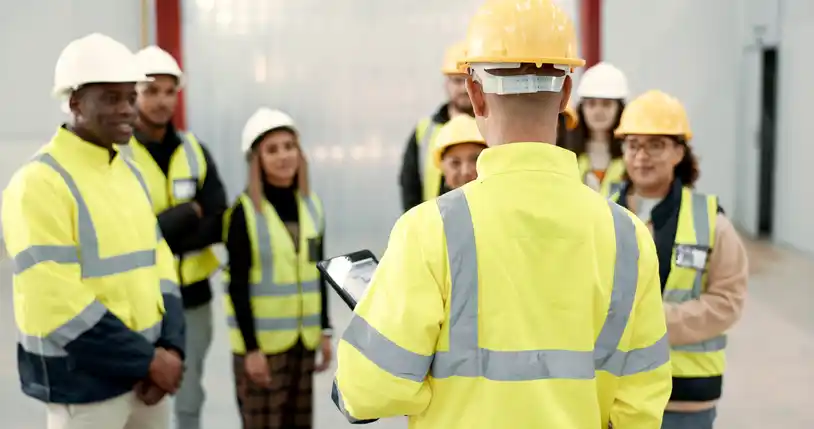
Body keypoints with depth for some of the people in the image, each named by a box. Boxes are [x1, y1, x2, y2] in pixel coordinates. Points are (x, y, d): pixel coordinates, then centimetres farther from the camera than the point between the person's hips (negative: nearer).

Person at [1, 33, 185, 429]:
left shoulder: (132, 173, 11)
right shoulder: (39, 182, -13)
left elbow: (158, 266, 10)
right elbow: (57, 304, -20)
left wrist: (170, 348, -5)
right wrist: (148, 360, -16)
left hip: (145, 370, 7)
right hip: (83, 381, -7)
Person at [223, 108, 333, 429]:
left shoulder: (311, 205, 7)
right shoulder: (244, 211, -11)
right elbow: (238, 286, -13)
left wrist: (324, 330, 10)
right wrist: (251, 347, -16)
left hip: (303, 338, 6)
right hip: (262, 339, -5)